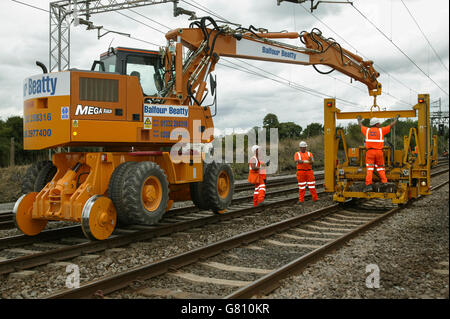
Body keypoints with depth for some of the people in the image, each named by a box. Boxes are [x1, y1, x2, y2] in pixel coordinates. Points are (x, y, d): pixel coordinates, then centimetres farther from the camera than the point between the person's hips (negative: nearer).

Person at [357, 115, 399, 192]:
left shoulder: (367, 130, 7)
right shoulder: (381, 130, 3)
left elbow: (360, 125, 26)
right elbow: (391, 125, 13)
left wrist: (359, 119, 47)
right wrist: (396, 118, 30)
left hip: (370, 152, 0)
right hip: (379, 152, 0)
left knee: (369, 169, -5)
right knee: (381, 168, 10)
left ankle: (369, 185, -15)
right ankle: (384, 182, 2)